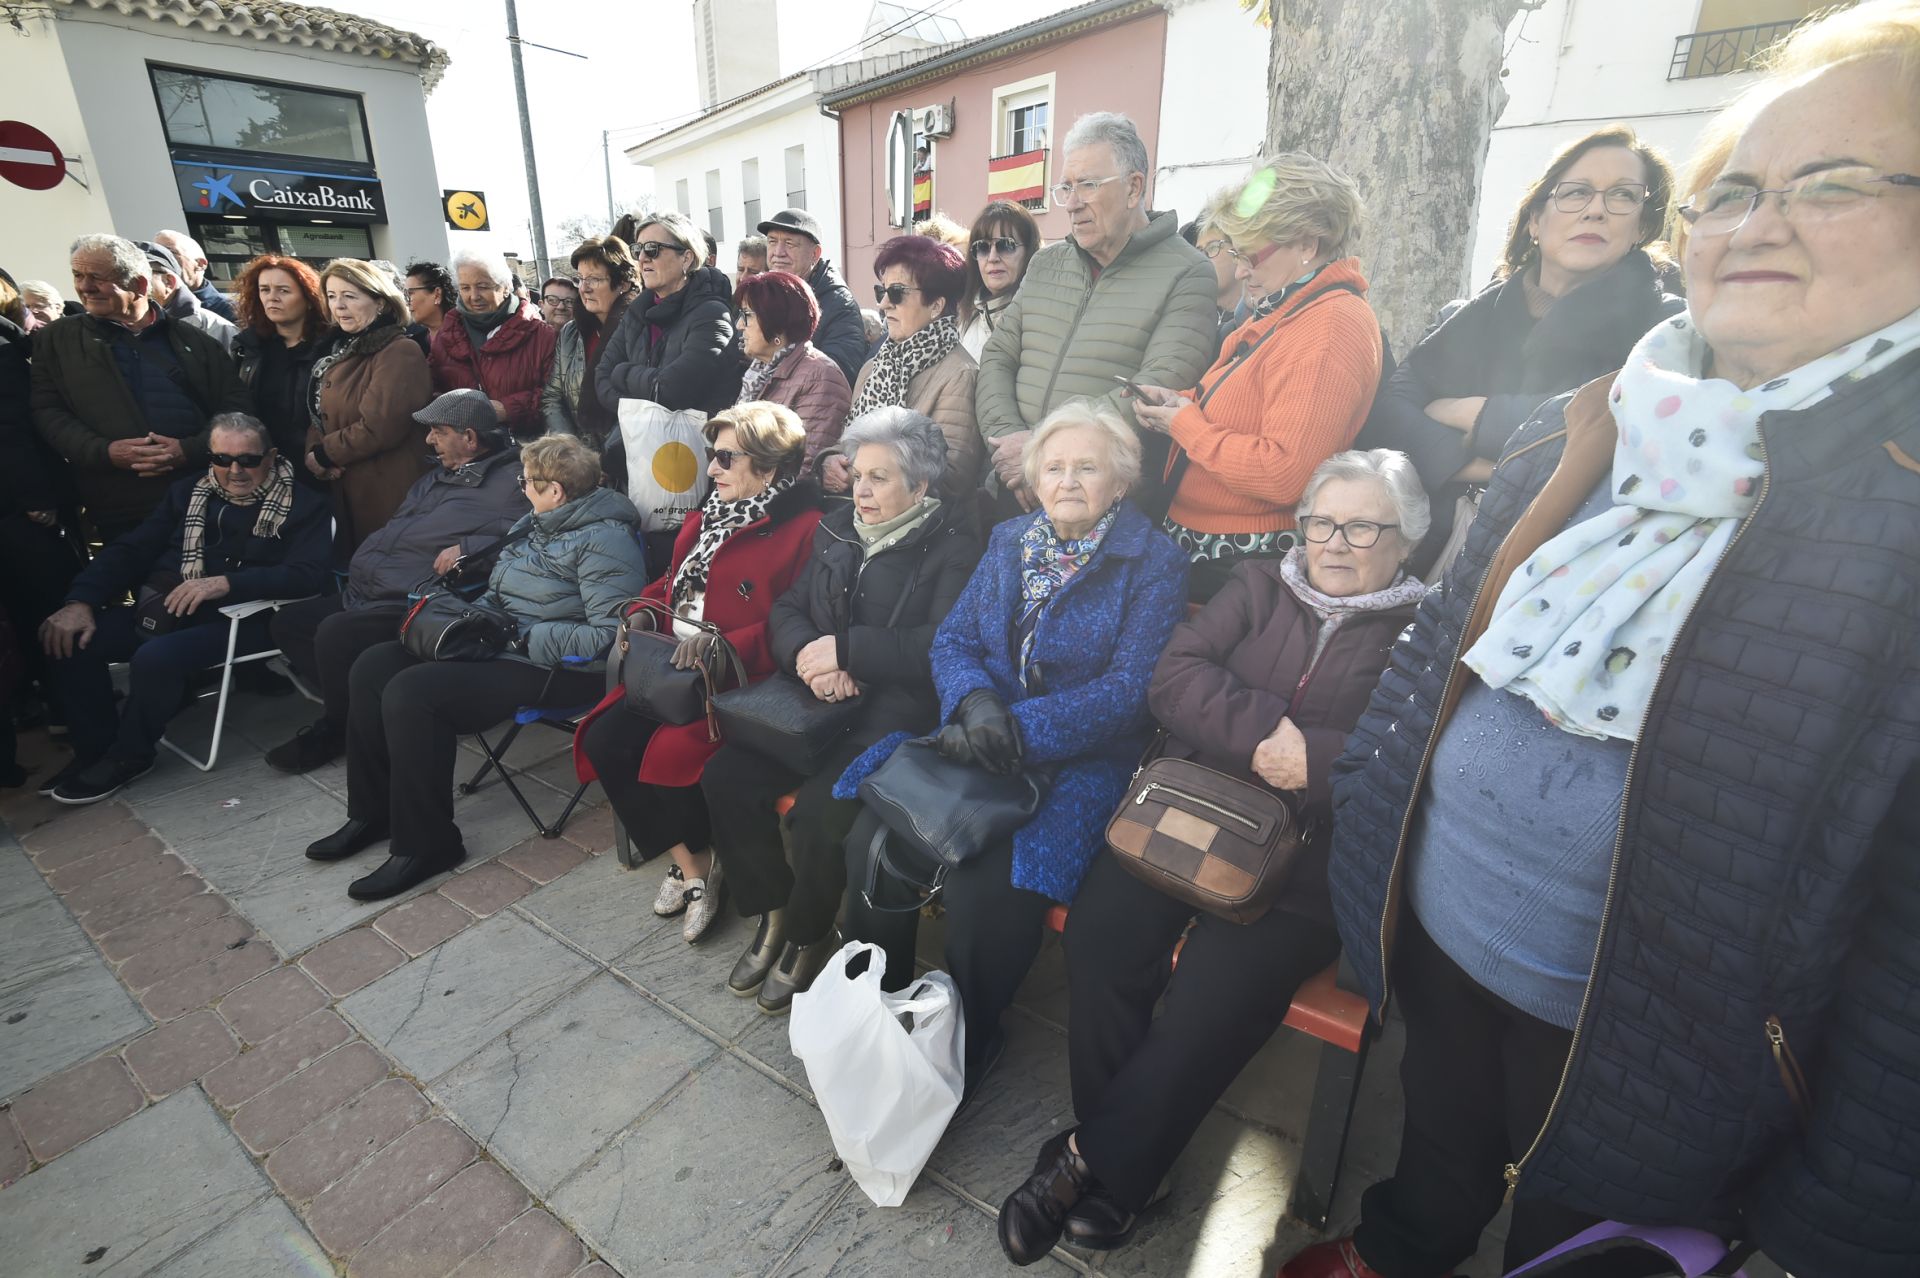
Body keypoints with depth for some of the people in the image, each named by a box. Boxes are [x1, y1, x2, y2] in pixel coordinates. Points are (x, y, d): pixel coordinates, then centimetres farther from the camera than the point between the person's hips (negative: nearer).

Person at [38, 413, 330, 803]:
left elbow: (308, 575, -16)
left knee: (155, 657, -30)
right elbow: (130, 549, 11)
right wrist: (81, 600, -4)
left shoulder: (302, 505, -2)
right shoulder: (187, 492, 15)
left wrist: (225, 583, -25)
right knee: (67, 641, -13)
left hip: (237, 618, -6)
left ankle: (128, 756, -3)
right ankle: (96, 747, 7)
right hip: (162, 609, 6)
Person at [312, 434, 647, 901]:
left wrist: (526, 639, -22)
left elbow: (609, 635, -26)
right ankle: (373, 813, 16)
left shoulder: (603, 540, -18)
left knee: (411, 692, -24)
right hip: (497, 643, 11)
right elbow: (500, 593, 26)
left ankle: (425, 844, -7)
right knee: (372, 667, 4)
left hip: (553, 669, -10)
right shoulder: (535, 524, 13)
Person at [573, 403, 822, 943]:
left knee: (670, 754, -24)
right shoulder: (710, 514, 13)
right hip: (673, 669, 8)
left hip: (738, 678, -8)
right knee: (604, 740, -7)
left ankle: (698, 860, 10)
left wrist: (721, 644, -27)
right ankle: (689, 865, 7)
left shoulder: (803, 529, -13)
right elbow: (675, 580, 23)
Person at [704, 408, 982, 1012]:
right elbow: (787, 611, 11)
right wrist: (810, 654, -12)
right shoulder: (838, 528, 14)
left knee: (817, 811, -25)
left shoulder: (953, 547, -5)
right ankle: (772, 910, 12)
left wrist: (847, 649, -18)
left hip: (897, 713, -6)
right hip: (818, 702, 6)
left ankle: (809, 934, 6)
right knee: (725, 776, -11)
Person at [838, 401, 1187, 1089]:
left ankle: (970, 1044, 5)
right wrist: (974, 701, -15)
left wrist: (1017, 728, -21)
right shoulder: (1010, 542, 13)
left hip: (1081, 761, -4)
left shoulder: (1153, 562, -3)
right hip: (977, 743, 5)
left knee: (983, 883, -26)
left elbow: (1131, 686, -13)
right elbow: (952, 639, 8)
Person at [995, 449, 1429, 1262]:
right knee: (1103, 931, -21)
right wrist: (1261, 729, -12)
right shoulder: (1259, 588, 16)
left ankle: (1092, 1158, -3)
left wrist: (1315, 757, -18)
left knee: (1215, 992, -24)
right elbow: (1174, 676, 2)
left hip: (1308, 860, -2)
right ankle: (1128, 1170, -4)